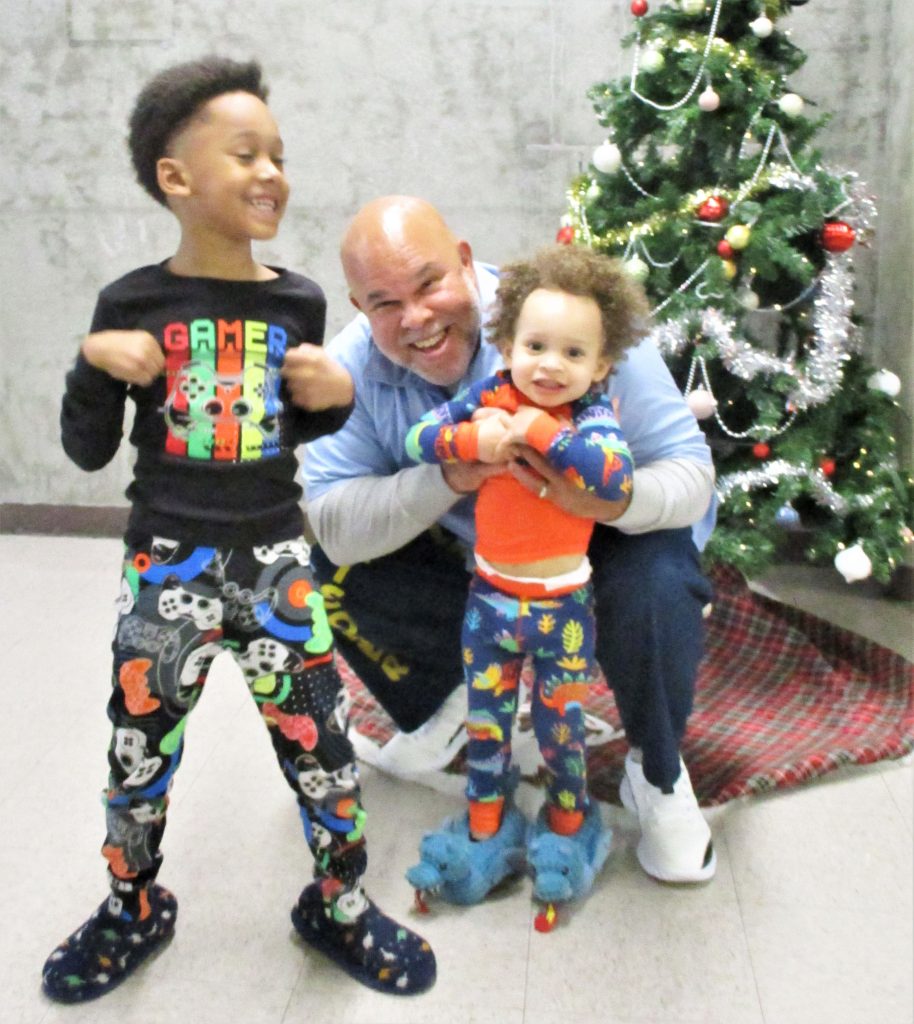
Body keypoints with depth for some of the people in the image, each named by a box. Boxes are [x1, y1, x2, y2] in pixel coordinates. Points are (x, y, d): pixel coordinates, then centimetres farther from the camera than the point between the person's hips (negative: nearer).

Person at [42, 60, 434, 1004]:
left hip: (274, 561, 2)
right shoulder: (132, 302, -6)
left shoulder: (297, 301, 1)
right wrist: (95, 366, -17)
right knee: (138, 749, 12)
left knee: (320, 742, 5)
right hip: (165, 565, -1)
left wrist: (333, 396, -5)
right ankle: (133, 909, 39)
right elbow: (87, 452, -1)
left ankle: (338, 905, 31)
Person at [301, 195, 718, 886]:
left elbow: (691, 472, -26)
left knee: (655, 588, -34)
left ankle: (658, 773, -1)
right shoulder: (354, 365, -19)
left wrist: (611, 501, -49)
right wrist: (448, 479, -42)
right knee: (334, 573, -16)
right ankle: (446, 698, 15)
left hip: (599, 542, -2)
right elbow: (334, 527, -25)